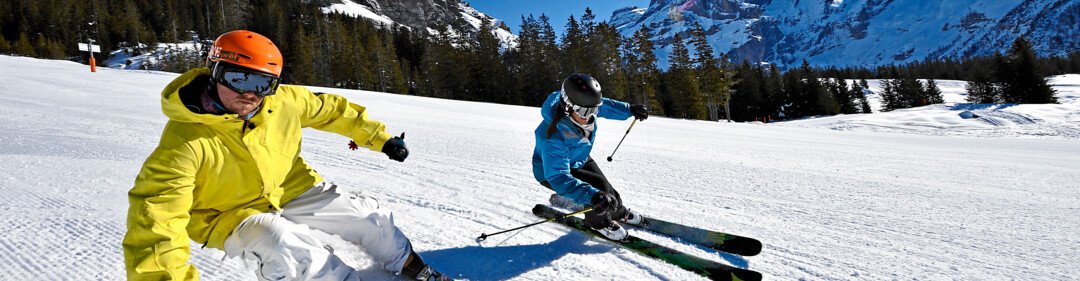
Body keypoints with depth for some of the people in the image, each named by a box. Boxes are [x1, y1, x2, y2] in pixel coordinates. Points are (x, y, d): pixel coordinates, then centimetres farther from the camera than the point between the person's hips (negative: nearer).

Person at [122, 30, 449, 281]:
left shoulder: (284, 100, -16)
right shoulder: (185, 142, -29)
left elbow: (330, 110, 1)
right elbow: (155, 217, -33)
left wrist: (379, 137, 3)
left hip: (292, 190, 5)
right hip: (233, 213, -4)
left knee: (370, 216, 2)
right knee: (291, 252, -34)